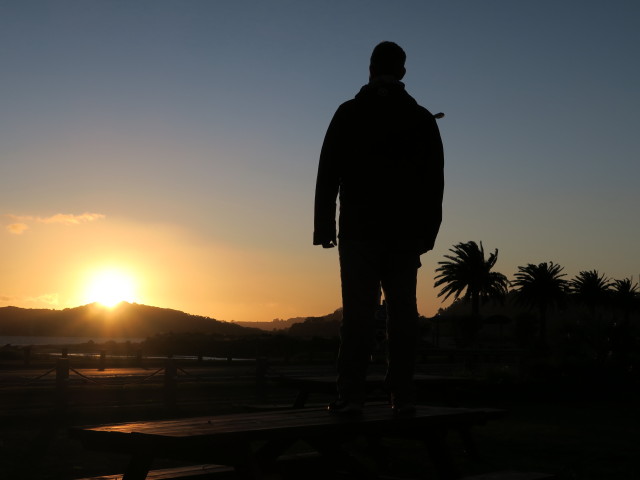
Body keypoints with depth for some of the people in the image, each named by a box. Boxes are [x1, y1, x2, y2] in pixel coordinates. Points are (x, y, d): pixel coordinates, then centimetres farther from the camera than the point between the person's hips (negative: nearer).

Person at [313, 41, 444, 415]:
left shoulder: (349, 114, 3)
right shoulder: (423, 119, 10)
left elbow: (328, 174, -2)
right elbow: (435, 182, 9)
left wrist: (324, 226, 0)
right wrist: (427, 231, 12)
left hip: (360, 230, -2)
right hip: (407, 231, 2)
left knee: (359, 311, -4)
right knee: (403, 310, 3)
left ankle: (352, 394, -7)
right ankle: (403, 395, 3)